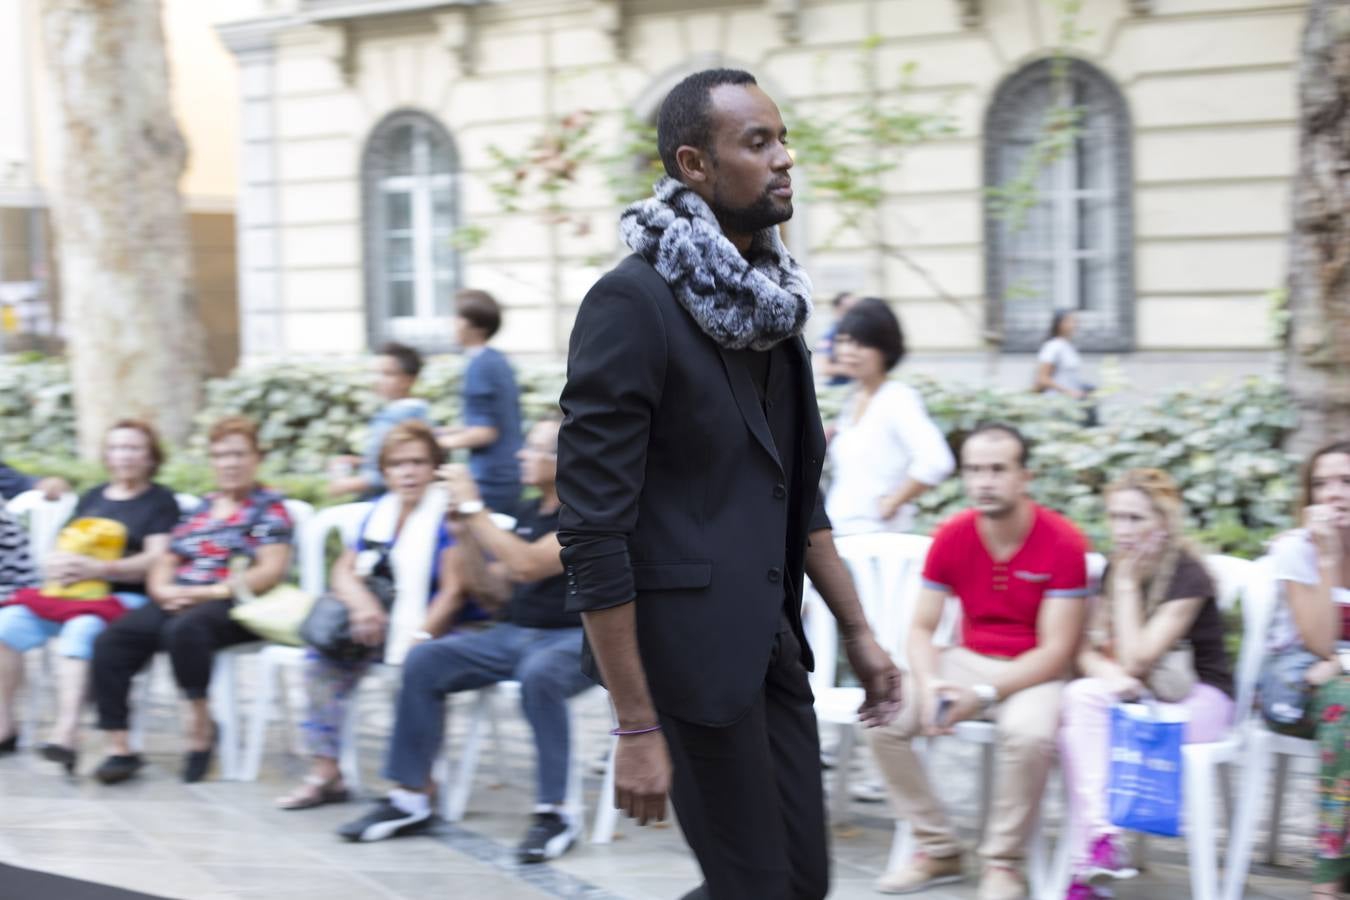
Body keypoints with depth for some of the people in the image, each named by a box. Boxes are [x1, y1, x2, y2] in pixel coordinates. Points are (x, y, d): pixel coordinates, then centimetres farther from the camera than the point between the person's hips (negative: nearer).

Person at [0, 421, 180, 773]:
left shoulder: (160, 500, 6)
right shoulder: (92, 498, 24)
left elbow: (156, 560, -6)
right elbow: (63, 548, 21)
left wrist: (96, 568, -19)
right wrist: (57, 564, -5)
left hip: (128, 597, -6)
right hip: (71, 594, 6)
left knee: (81, 629, -37)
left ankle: (67, 730, -49)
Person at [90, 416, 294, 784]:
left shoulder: (269, 507, 5)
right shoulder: (200, 508, 24)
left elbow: (272, 570, -8)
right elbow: (163, 565, 22)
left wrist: (208, 592, -14)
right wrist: (165, 589, -2)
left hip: (232, 605, -6)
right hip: (177, 603, 6)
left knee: (184, 629, -39)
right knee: (111, 640, -20)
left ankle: (201, 722, -18)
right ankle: (119, 749, -22)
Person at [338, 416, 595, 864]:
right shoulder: (529, 513, 15)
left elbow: (528, 564, -23)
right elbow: (490, 585, 17)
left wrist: (474, 509, -16)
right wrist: (464, 527, 5)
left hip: (574, 638, -8)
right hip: (515, 633, 8)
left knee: (538, 674, -40)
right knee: (424, 660, -11)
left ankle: (553, 814, -30)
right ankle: (411, 798, -7)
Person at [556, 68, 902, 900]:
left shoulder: (771, 298, 10)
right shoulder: (632, 302, -16)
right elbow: (593, 530, -18)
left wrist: (857, 629, 15)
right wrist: (638, 728, -19)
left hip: (771, 642, 8)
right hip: (691, 646, -8)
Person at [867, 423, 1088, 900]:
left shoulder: (1062, 543, -14)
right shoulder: (951, 537, -3)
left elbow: (1056, 650, -15)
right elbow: (922, 630, 0)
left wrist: (983, 695, -25)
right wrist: (928, 684, -22)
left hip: (1035, 672, -4)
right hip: (967, 660, 4)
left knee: (1028, 733, -37)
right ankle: (938, 850, -3)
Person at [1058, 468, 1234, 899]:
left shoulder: (1188, 576, -14)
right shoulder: (1115, 569, 7)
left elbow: (1136, 659, -20)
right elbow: (1087, 652, 4)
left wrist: (1127, 585, -15)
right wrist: (1109, 673, -19)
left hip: (1201, 702, -6)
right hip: (1132, 697, 6)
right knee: (1079, 698, -27)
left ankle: (1088, 864, -28)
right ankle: (1103, 837, -33)